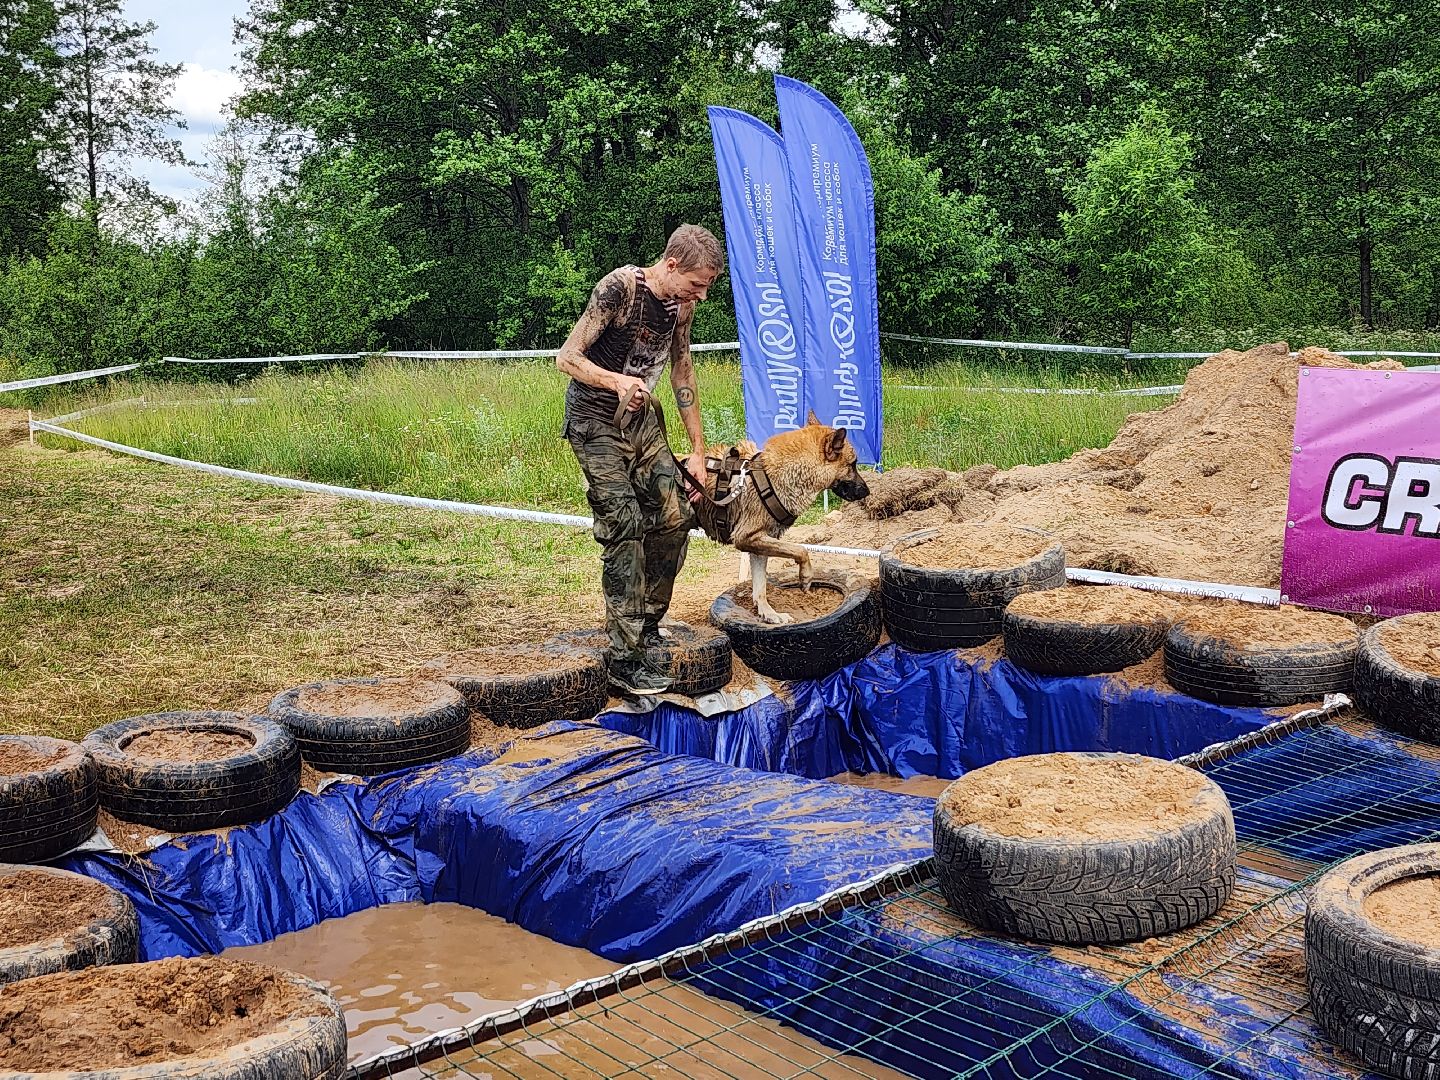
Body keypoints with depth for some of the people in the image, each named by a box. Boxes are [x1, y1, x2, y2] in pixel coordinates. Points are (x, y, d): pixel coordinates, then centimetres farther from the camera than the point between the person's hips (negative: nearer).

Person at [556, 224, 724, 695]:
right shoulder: (618, 288, -22)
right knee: (624, 525, -15)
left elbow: (682, 371, 12)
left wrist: (698, 449, 12)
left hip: (640, 416, 7)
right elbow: (567, 357, -22)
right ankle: (625, 657, -13)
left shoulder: (681, 303, 0)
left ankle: (647, 624, 18)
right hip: (596, 418, -7)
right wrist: (616, 381, -42)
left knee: (675, 515, 0)